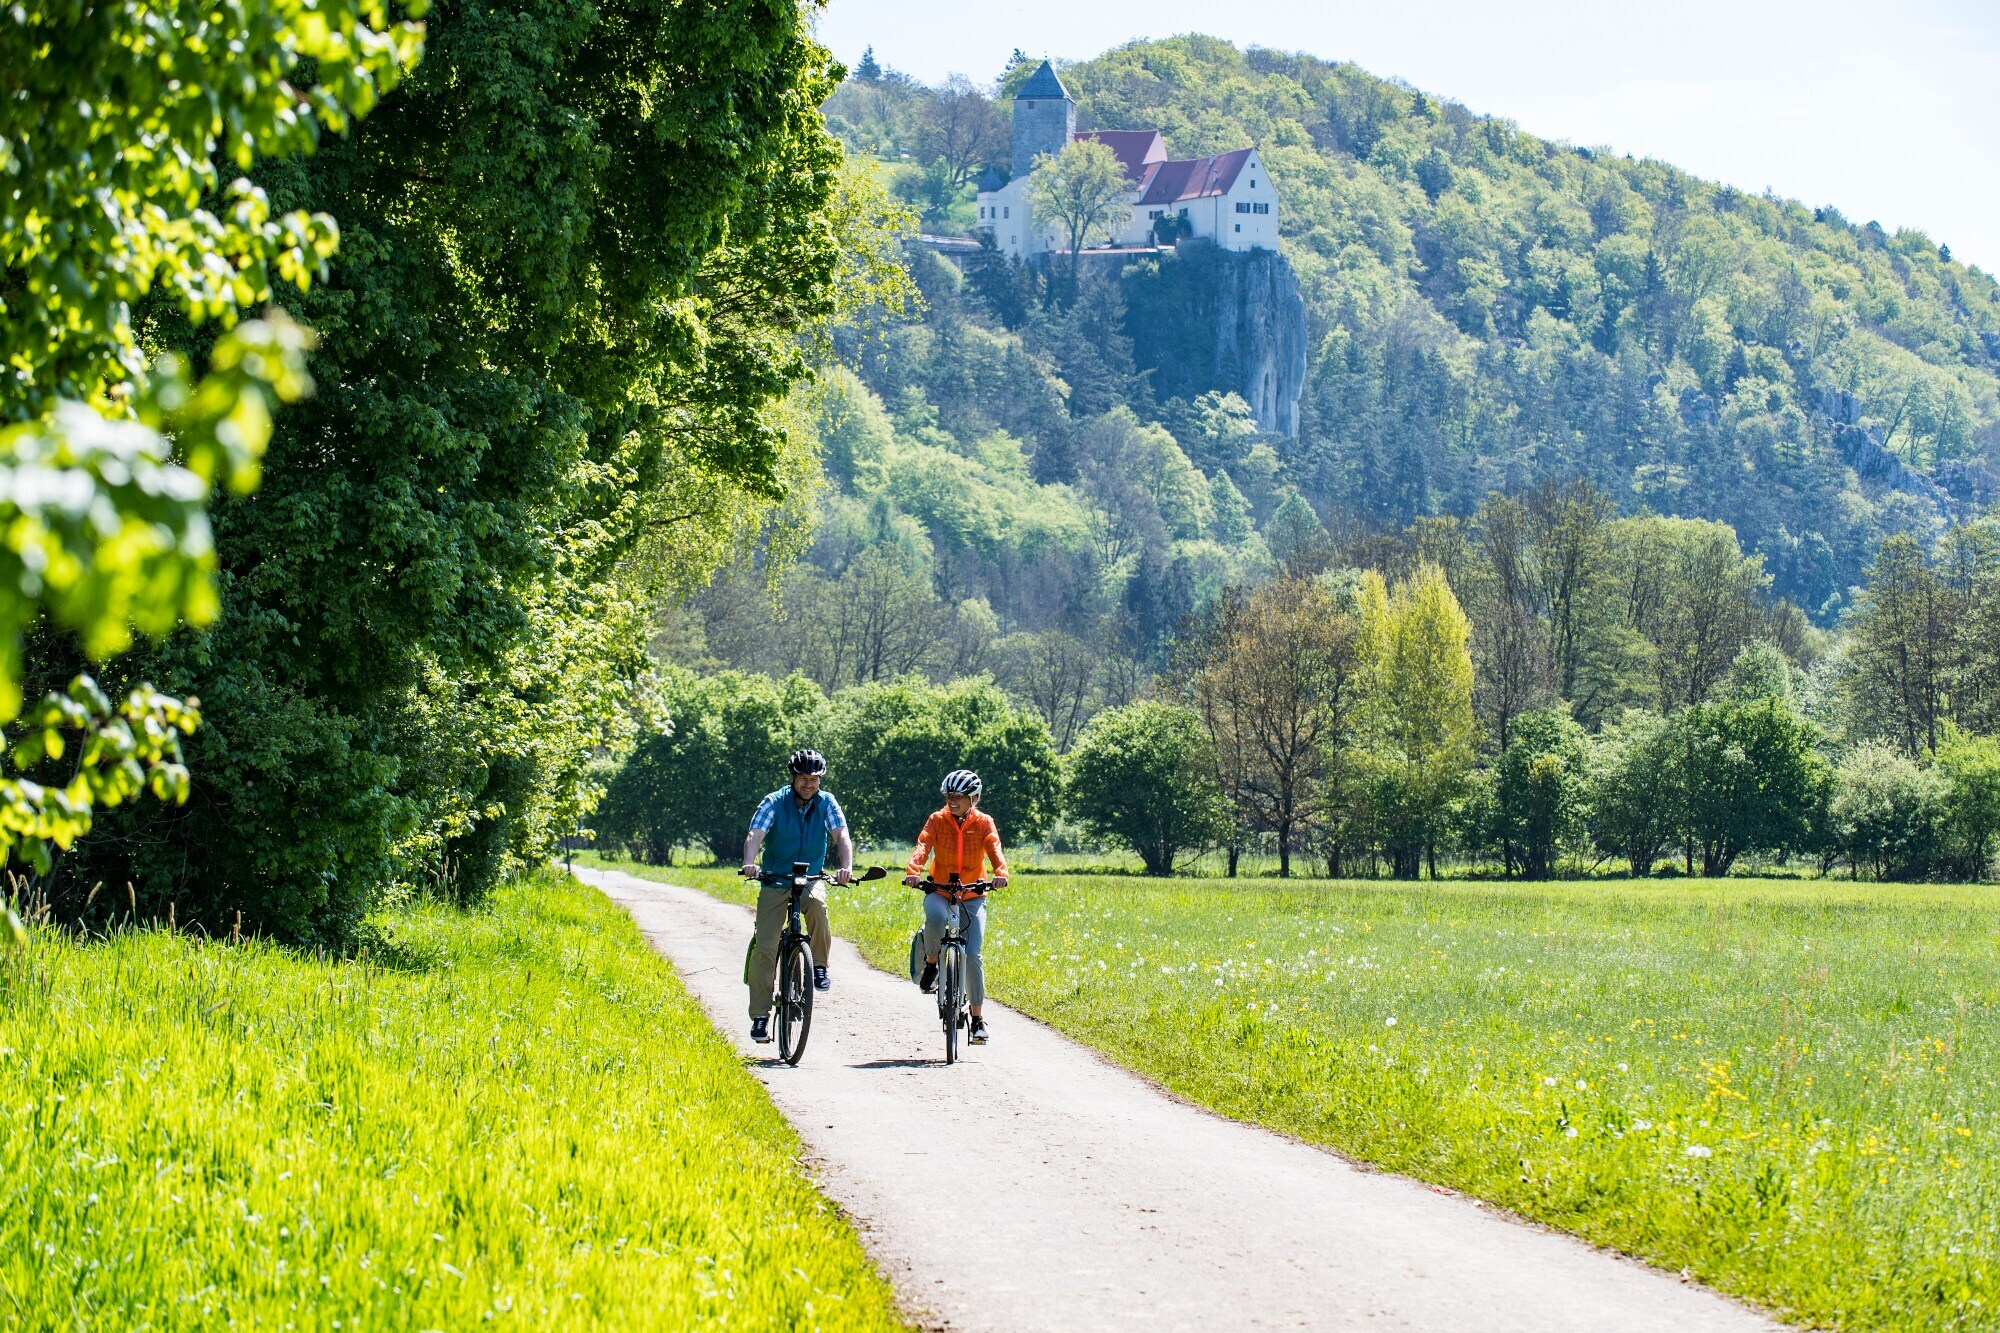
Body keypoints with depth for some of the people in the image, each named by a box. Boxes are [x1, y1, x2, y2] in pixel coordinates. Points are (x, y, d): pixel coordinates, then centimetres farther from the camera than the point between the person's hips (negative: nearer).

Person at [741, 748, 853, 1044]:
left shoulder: (826, 803, -4)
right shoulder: (775, 802, -9)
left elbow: (841, 836, -15)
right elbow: (755, 835, -22)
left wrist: (846, 867, -35)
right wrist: (749, 863, -42)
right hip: (775, 880, -1)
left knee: (817, 903, -35)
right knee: (765, 946, -9)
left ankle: (819, 965, -14)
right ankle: (760, 1016, -2)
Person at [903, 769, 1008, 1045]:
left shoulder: (983, 823, -3)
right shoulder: (937, 820, -4)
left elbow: (994, 848, -19)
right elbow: (923, 846, -19)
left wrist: (1000, 872, -41)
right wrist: (913, 872, -40)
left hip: (972, 897, 0)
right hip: (939, 891, 0)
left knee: (972, 956, -10)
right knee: (935, 916, -38)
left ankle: (978, 1018, 2)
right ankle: (931, 962, -8)